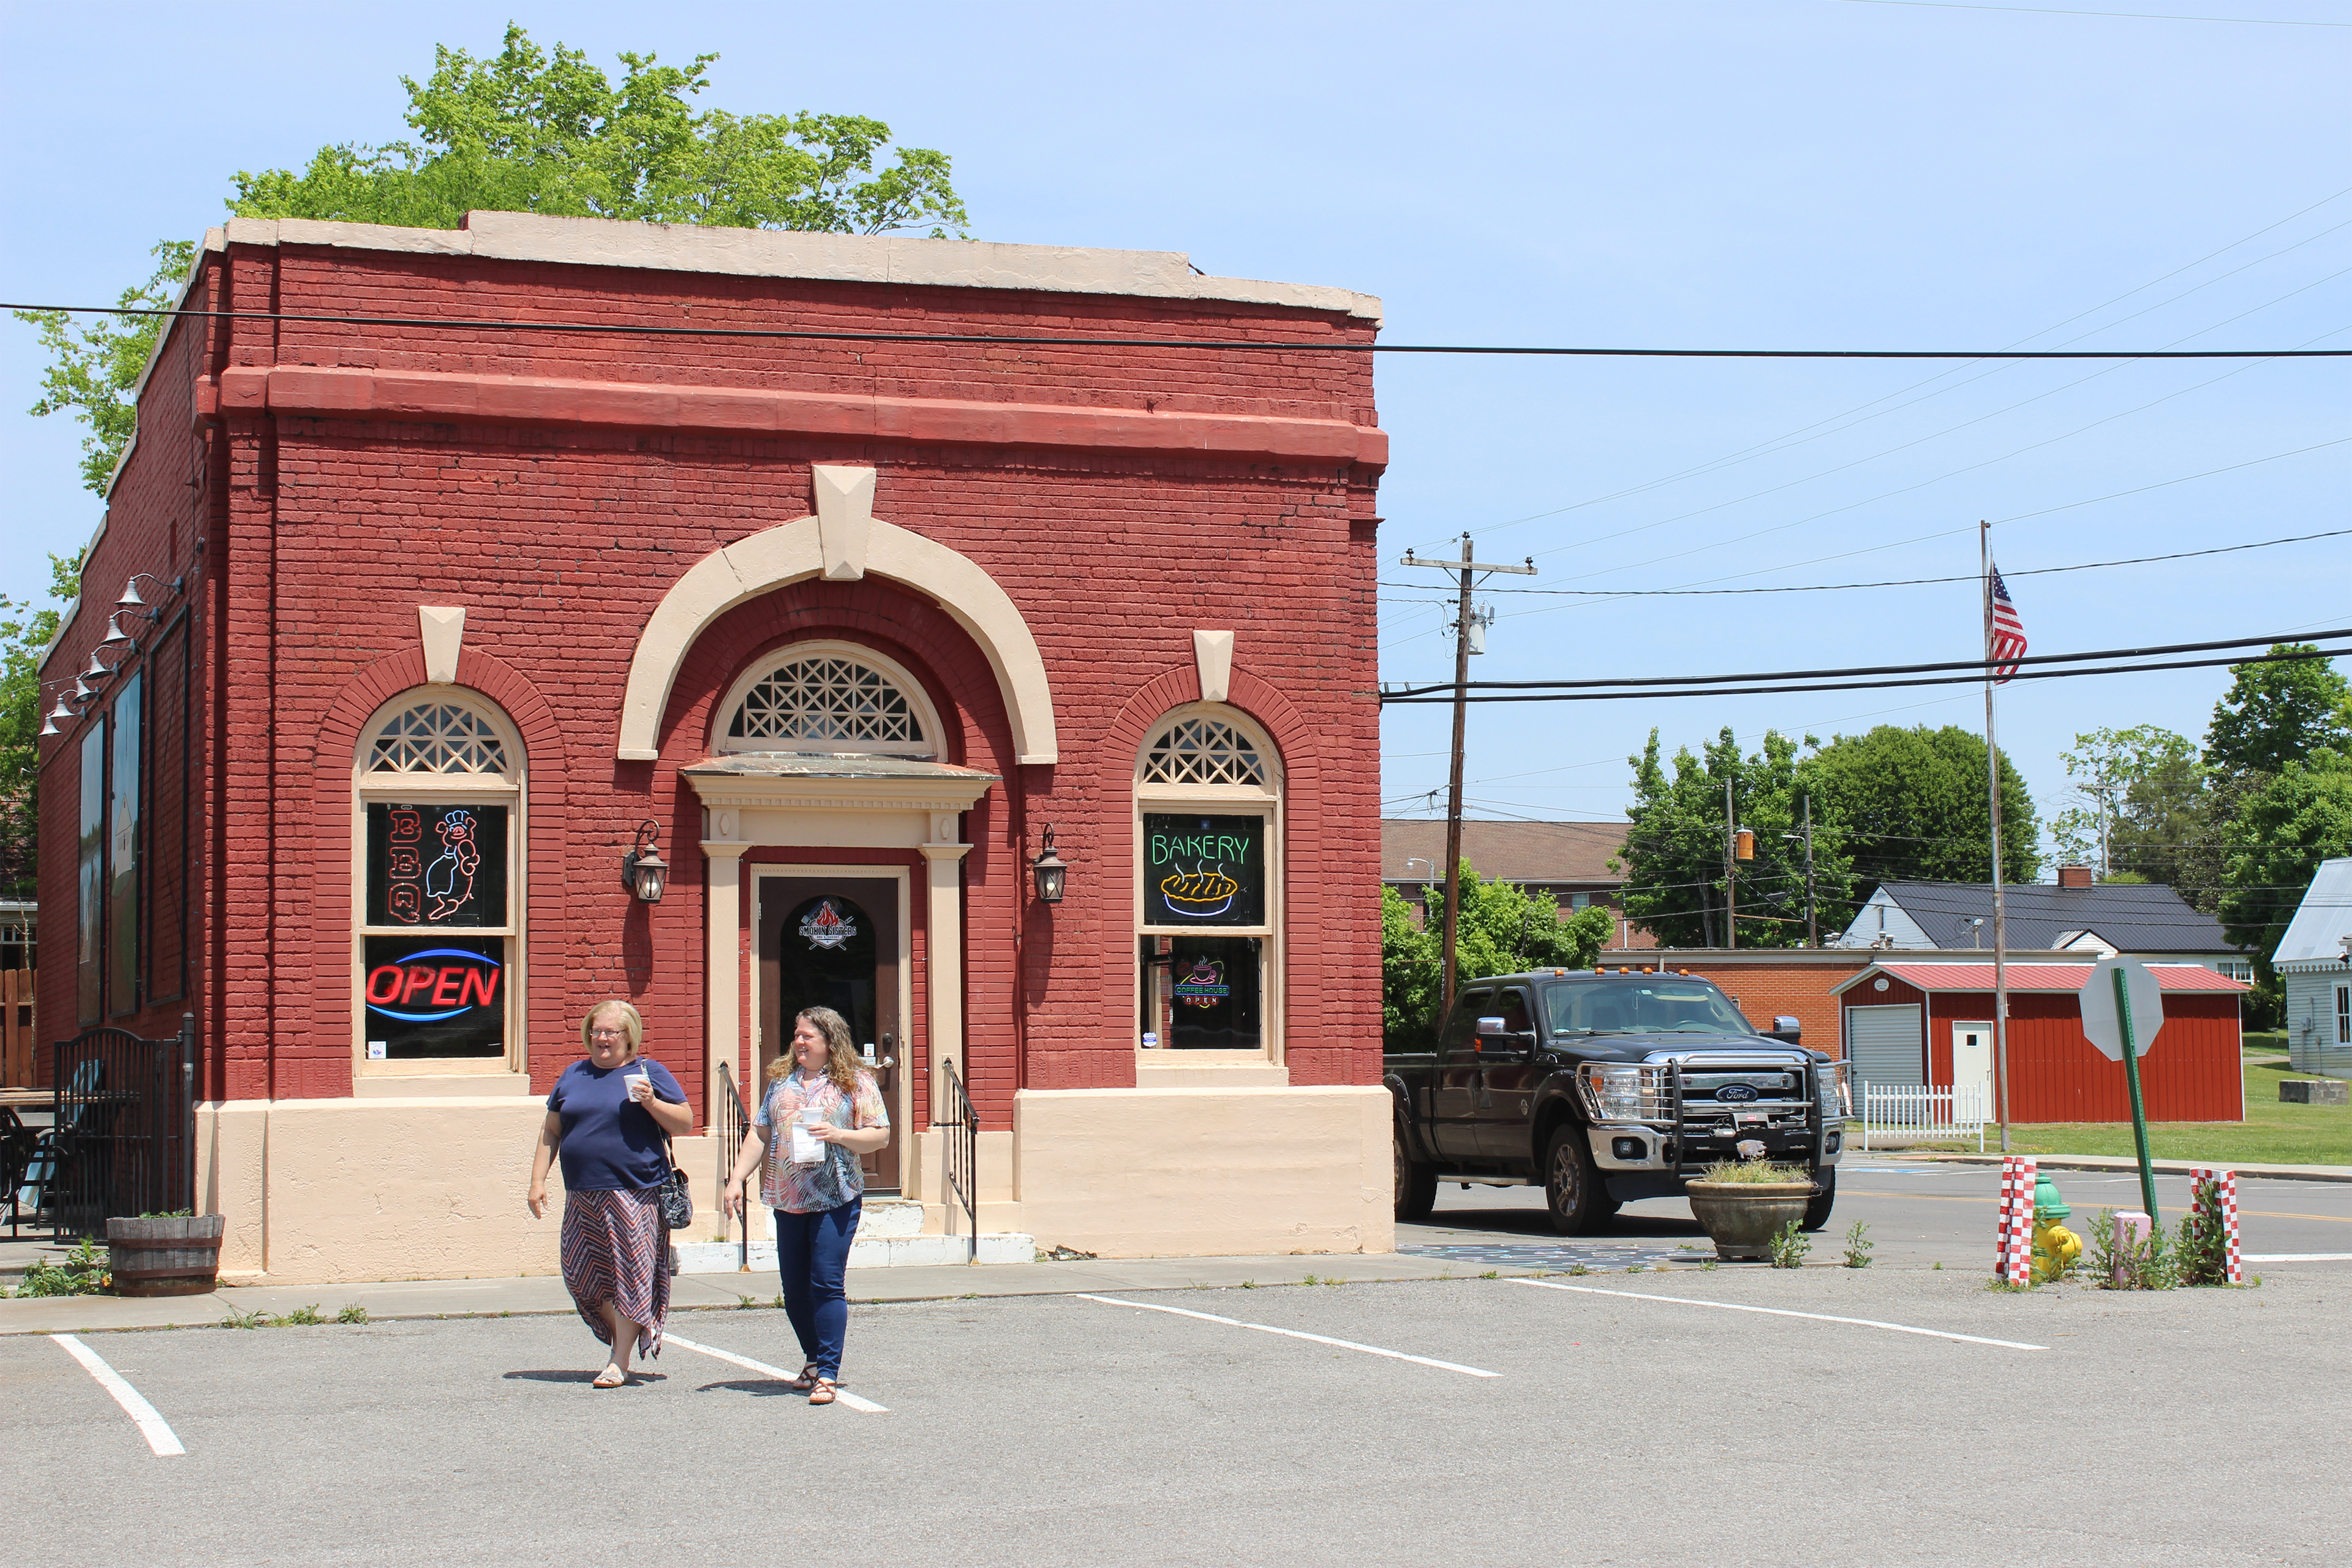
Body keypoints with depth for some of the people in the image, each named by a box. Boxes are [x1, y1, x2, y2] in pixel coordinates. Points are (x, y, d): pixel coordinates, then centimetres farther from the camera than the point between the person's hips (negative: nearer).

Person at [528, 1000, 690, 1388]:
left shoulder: (650, 1073, 4)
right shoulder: (573, 1076, 16)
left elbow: (685, 1123, 1)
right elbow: (550, 1131, 20)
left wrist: (652, 1102, -15)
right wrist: (538, 1180, 11)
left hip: (636, 1193, -5)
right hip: (583, 1196, 5)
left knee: (629, 1276, -5)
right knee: (583, 1275, 5)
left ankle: (620, 1362, 2)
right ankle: (623, 1335, 26)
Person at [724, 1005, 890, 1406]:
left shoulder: (855, 1083, 2)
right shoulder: (781, 1080, 14)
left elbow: (881, 1136, -1)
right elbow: (760, 1135, 15)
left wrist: (838, 1135, -16)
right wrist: (736, 1178, 6)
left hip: (835, 1199, -5)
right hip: (788, 1199, 5)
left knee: (826, 1284, -11)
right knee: (794, 1288, 8)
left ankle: (827, 1373, -8)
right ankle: (815, 1361, 24)